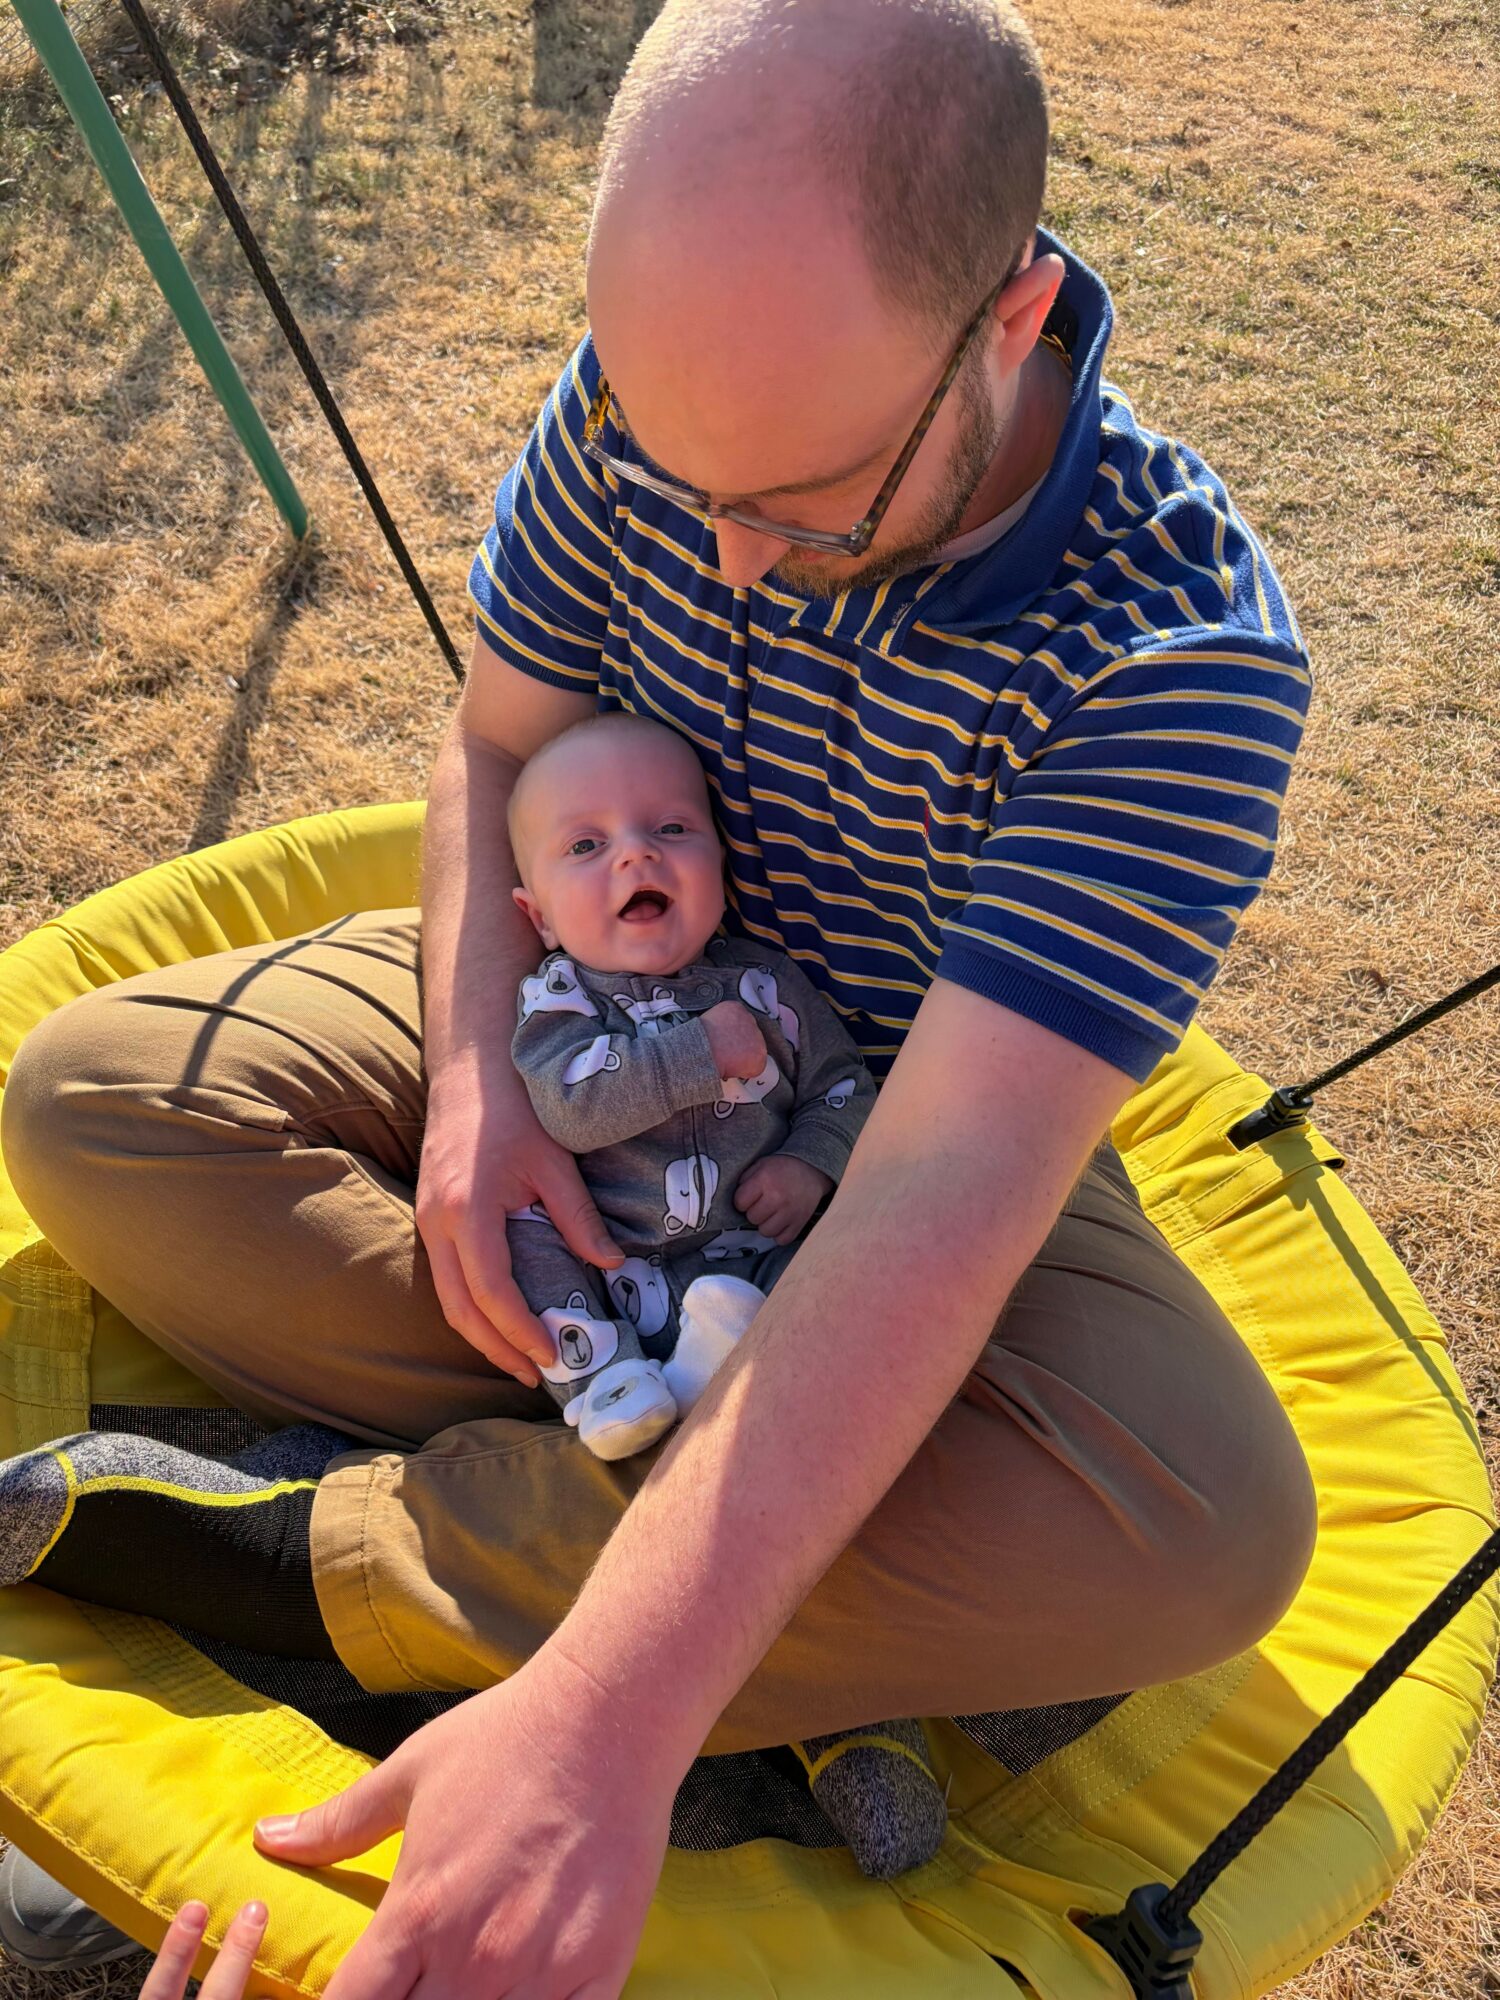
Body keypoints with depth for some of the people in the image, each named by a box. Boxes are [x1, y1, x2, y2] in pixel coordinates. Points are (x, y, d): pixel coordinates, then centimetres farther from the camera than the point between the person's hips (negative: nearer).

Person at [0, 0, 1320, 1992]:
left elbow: (936, 1198, -38)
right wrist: (475, 1077, -21)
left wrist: (597, 1728, -43)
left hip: (922, 1106, -2)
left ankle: (322, 1555, -24)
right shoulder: (645, 397, -16)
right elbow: (497, 746, -2)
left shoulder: (1185, 648, -30)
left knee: (1204, 1529, -32)